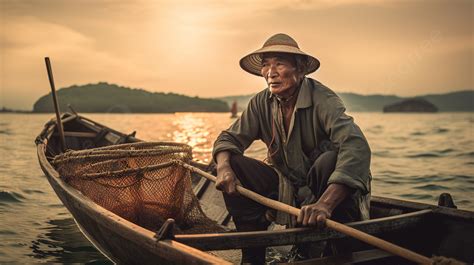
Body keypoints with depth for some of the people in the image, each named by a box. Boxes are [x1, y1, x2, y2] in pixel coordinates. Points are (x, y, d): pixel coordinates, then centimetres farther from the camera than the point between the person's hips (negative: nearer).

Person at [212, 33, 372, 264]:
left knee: (330, 159, -35)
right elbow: (229, 138, -1)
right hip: (286, 188, 5)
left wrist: (324, 204, -50)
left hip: (328, 188, -5)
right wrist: (223, 167, -26)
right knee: (233, 165, -13)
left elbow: (357, 147, -37)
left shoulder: (322, 99, -22)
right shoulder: (261, 103, -3)